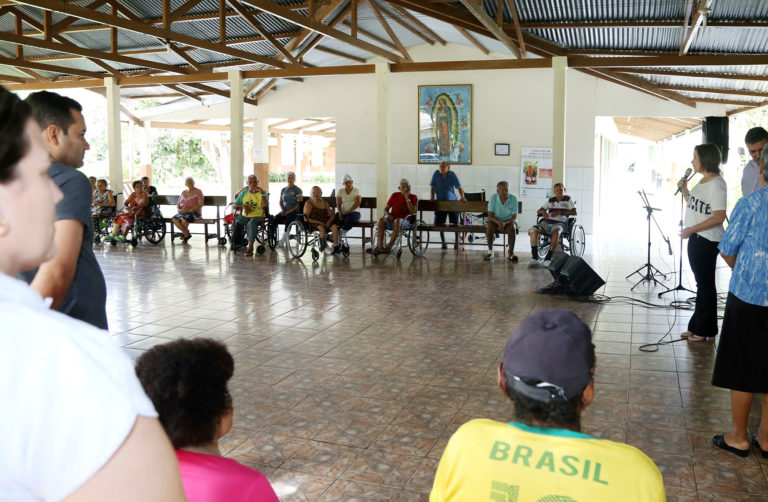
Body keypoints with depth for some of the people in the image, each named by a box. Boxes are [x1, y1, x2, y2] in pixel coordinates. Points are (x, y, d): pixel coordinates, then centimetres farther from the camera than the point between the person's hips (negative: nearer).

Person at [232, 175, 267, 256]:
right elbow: (234, 205, 8)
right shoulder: (243, 193, 13)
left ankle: (250, 247, -39)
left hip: (257, 216, -3)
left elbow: (265, 205, -14)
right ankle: (235, 242, -16)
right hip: (245, 216, 3)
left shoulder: (262, 193, 5)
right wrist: (243, 206, -10)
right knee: (236, 223, -29)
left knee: (251, 223, -37)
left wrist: (261, 192, -16)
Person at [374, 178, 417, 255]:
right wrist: (388, 214, -7)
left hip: (405, 221, -3)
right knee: (381, 220, -30)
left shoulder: (413, 197, 6)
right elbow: (386, 208, 16)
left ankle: (389, 245, -39)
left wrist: (407, 198, -11)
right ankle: (380, 246, -36)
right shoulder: (394, 195, 14)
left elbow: (412, 211, -9)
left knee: (398, 221, -40)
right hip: (392, 219, 3)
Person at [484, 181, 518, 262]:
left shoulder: (513, 199, -13)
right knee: (489, 227, -32)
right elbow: (490, 215, -11)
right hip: (495, 220, 0)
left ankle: (511, 253, -23)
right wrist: (498, 222, -31)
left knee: (512, 228, -33)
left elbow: (514, 217, -11)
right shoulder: (493, 198, -12)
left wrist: (505, 223, -30)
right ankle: (490, 252, -22)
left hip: (508, 221, 0)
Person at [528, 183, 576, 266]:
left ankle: (547, 258, -38)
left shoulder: (567, 199, 11)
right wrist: (542, 211, -3)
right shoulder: (551, 200, 20)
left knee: (556, 232, -41)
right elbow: (538, 211, 22)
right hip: (547, 222, 4)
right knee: (533, 229, -26)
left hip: (559, 223, -4)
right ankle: (534, 258, -30)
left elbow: (574, 212, -1)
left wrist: (560, 212, -11)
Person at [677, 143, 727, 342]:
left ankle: (706, 331, 10)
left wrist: (691, 229, -19)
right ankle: (696, 327, 22)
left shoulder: (716, 183, -16)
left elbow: (719, 217, -21)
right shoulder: (702, 181, 13)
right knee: (701, 283, 14)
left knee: (705, 284, -1)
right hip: (695, 238, 9)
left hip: (707, 241, -9)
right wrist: (685, 190, 11)